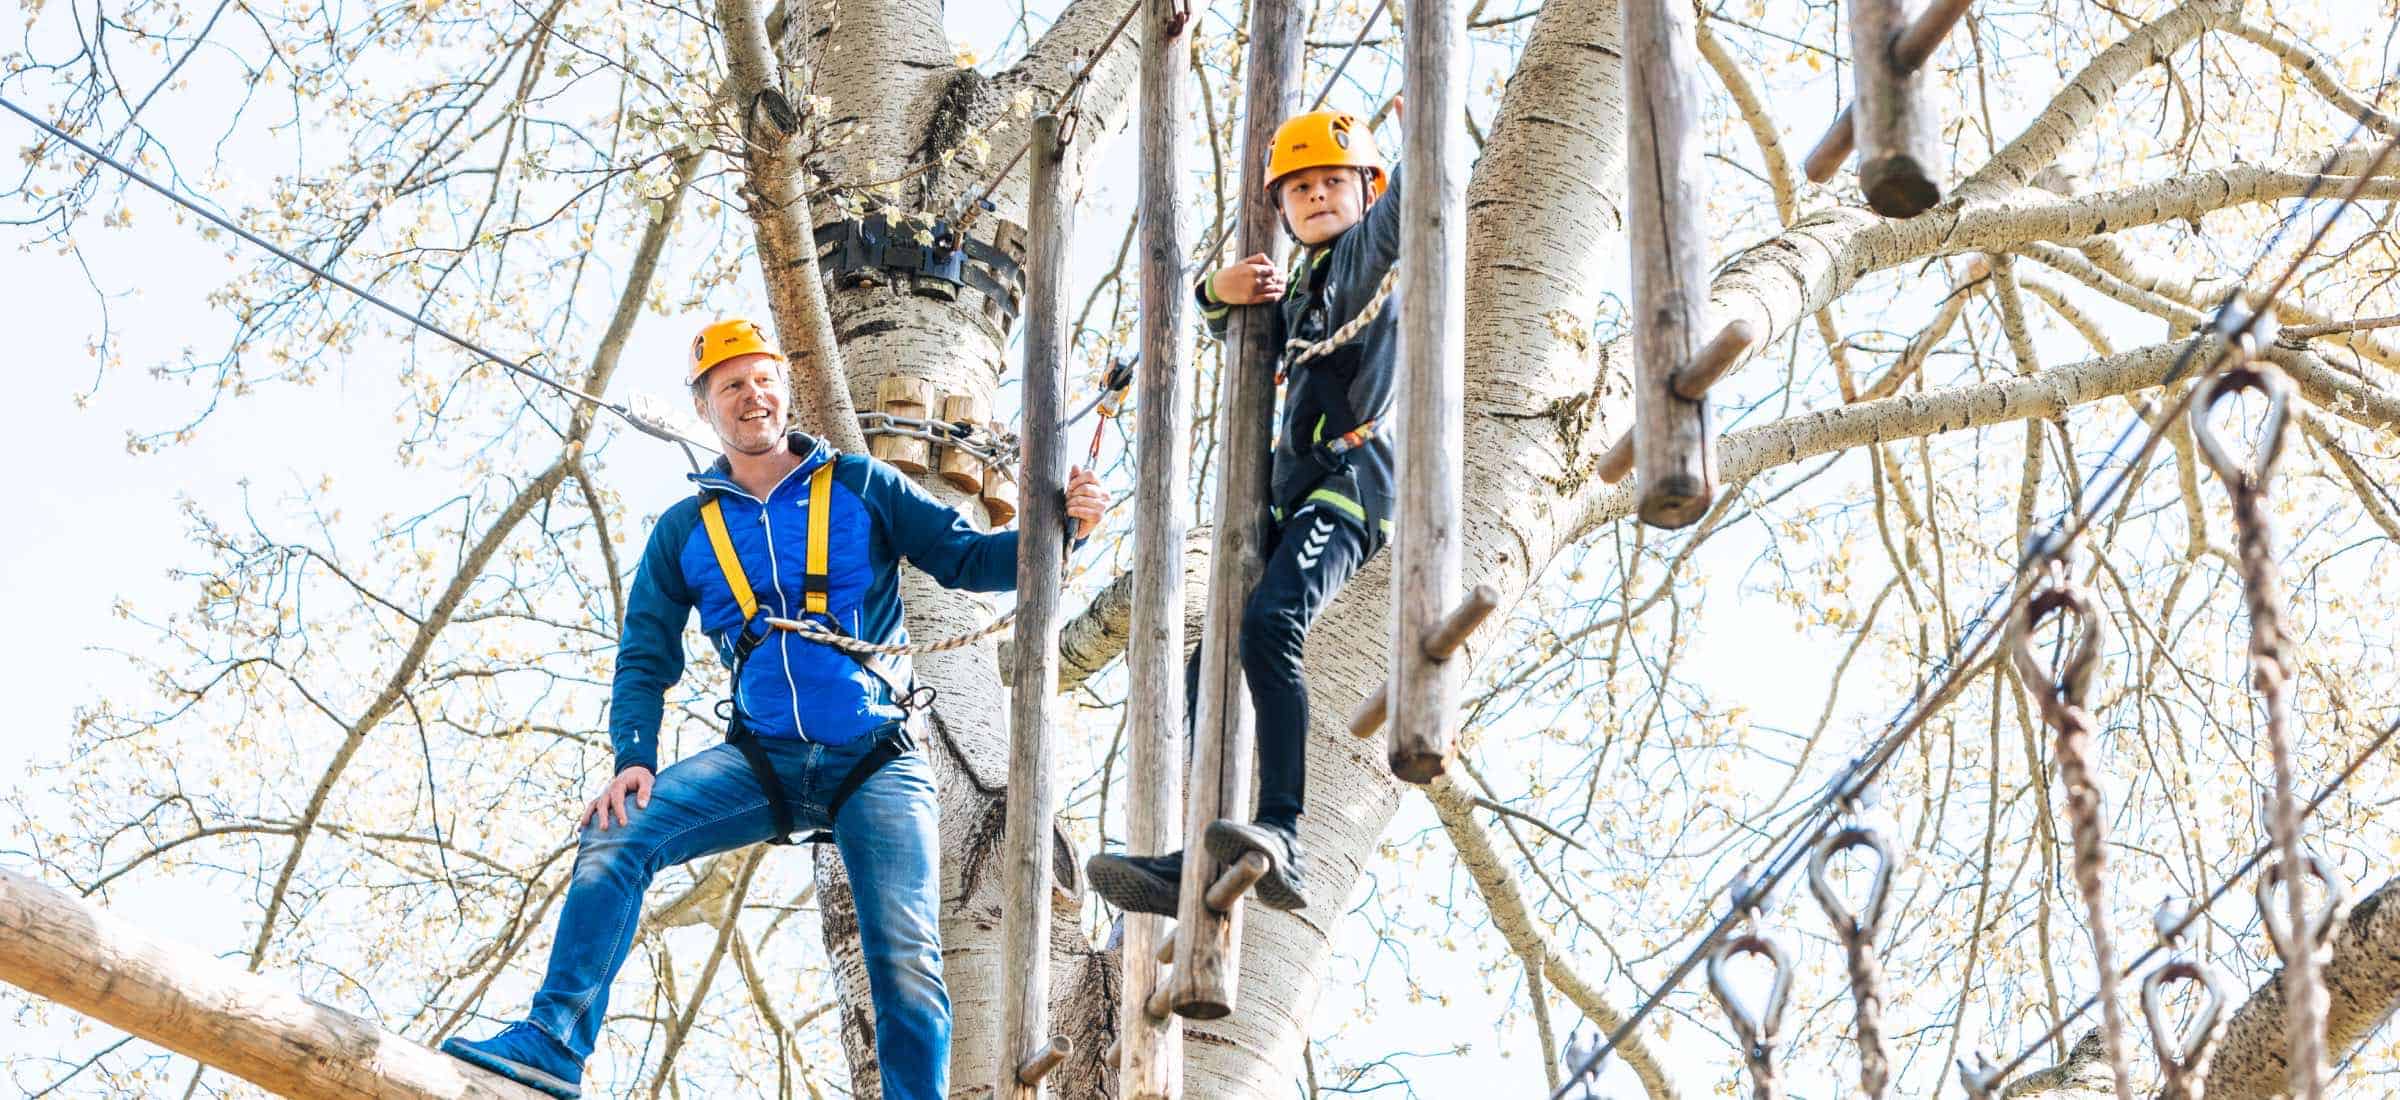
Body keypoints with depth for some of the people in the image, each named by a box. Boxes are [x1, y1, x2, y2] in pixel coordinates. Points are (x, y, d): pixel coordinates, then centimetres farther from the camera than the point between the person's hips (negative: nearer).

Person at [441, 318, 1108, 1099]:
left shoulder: (861, 488, 6)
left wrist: (1056, 529, -15)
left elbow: (967, 558, 3)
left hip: (876, 763, -2)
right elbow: (646, 657, 9)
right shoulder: (686, 530, 11)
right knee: (617, 834, -20)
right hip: (761, 762, 2)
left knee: (907, 962, -13)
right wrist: (634, 758, -8)